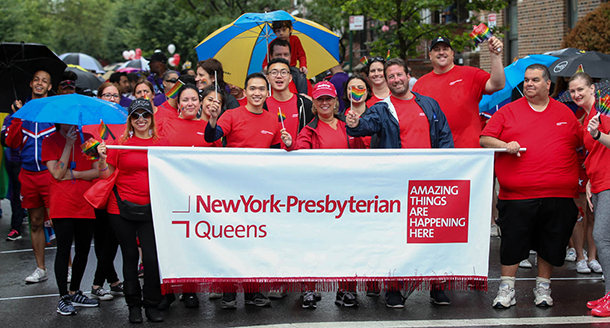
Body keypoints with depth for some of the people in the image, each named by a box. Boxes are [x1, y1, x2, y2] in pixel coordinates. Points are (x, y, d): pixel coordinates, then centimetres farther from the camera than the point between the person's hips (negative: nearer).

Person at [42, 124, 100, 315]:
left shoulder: (88, 139, 9)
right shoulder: (49, 142, 1)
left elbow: (98, 171, 1)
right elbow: (58, 174, -11)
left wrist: (72, 174, -11)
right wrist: (68, 144, -13)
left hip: (86, 205, 3)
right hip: (62, 207, -3)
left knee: (83, 250, 9)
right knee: (64, 250, -5)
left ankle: (75, 292, 24)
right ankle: (64, 298, 2)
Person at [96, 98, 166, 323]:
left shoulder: (161, 144, 5)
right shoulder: (121, 143, 2)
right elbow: (106, 174, 4)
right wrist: (102, 158, -13)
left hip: (150, 209, 0)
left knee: (152, 257, -6)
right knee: (130, 256, 9)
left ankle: (152, 305, 10)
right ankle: (134, 305, 20)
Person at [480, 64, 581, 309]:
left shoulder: (565, 113, 12)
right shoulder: (508, 111, 6)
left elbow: (580, 144, 19)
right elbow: (484, 139, 2)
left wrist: (578, 179, 13)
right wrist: (504, 145, -15)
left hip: (558, 195, 2)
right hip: (516, 195, -2)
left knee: (550, 242, 8)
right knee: (512, 241, 1)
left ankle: (543, 287, 22)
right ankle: (507, 288, 12)